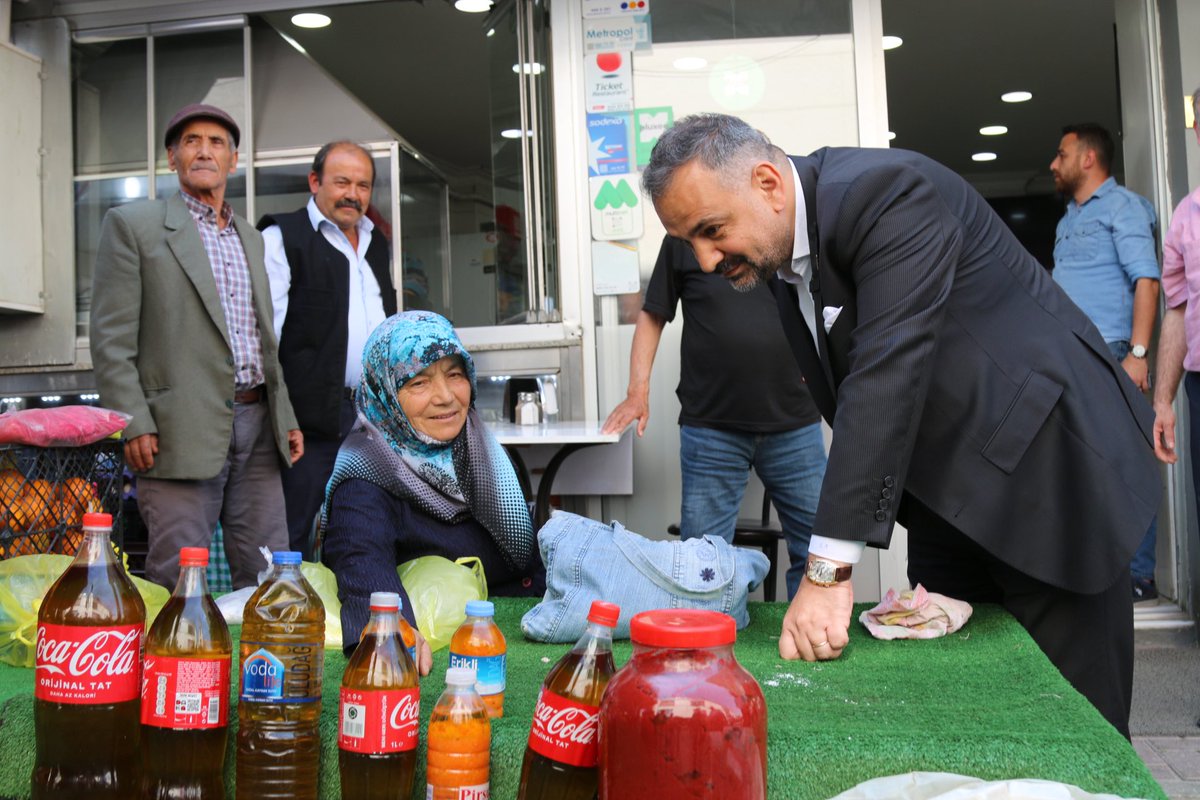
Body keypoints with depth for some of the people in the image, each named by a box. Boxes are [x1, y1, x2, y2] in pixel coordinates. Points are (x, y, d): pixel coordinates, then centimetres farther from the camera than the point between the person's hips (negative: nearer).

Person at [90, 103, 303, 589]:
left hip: (258, 425, 6)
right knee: (177, 584, -3)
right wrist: (134, 424, -13)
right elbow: (111, 337, -5)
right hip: (184, 430, -5)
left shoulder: (251, 238, 20)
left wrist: (286, 418, 16)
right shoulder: (132, 224, 2)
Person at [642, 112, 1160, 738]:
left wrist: (828, 570, -34)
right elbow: (851, 398, 6)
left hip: (1044, 468, -7)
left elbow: (888, 377, -33)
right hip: (947, 489, 8)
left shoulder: (891, 193, -24)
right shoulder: (781, 258, 2)